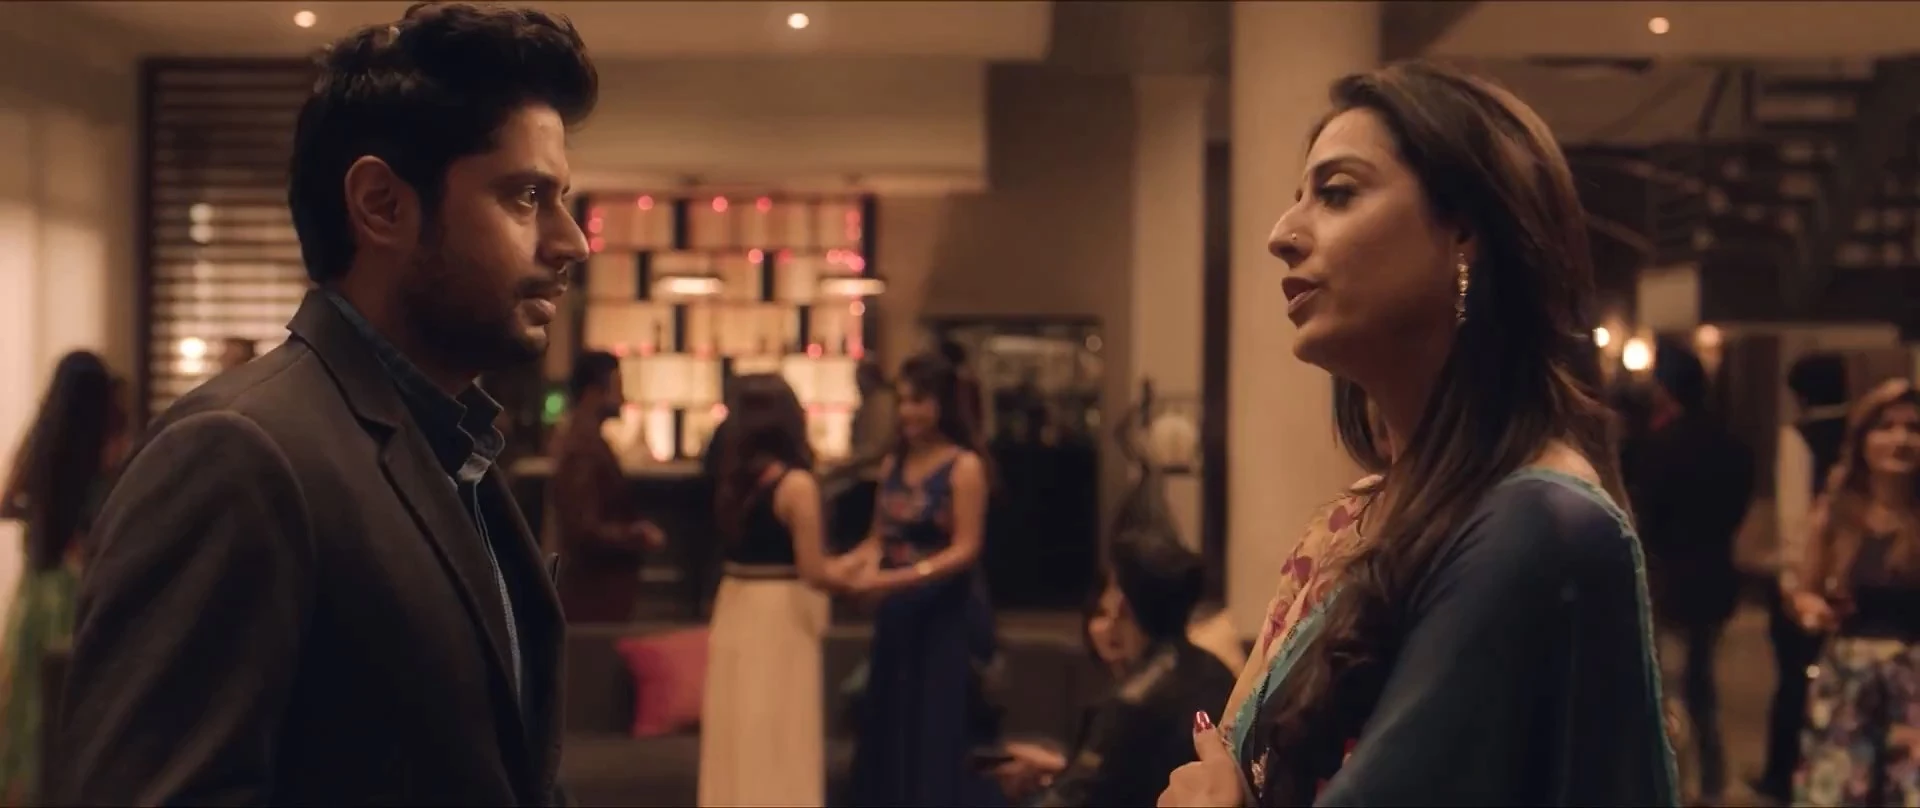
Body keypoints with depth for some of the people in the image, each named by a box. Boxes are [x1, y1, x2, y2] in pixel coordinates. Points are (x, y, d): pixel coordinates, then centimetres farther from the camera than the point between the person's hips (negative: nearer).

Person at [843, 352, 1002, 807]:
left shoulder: (965, 467, -10)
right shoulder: (892, 465, 8)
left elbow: (964, 551, -16)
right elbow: (878, 540, 8)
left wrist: (897, 579, -26)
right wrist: (844, 566, -13)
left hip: (949, 616, -6)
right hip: (898, 615, 6)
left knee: (943, 734, -1)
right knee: (891, 730, 10)